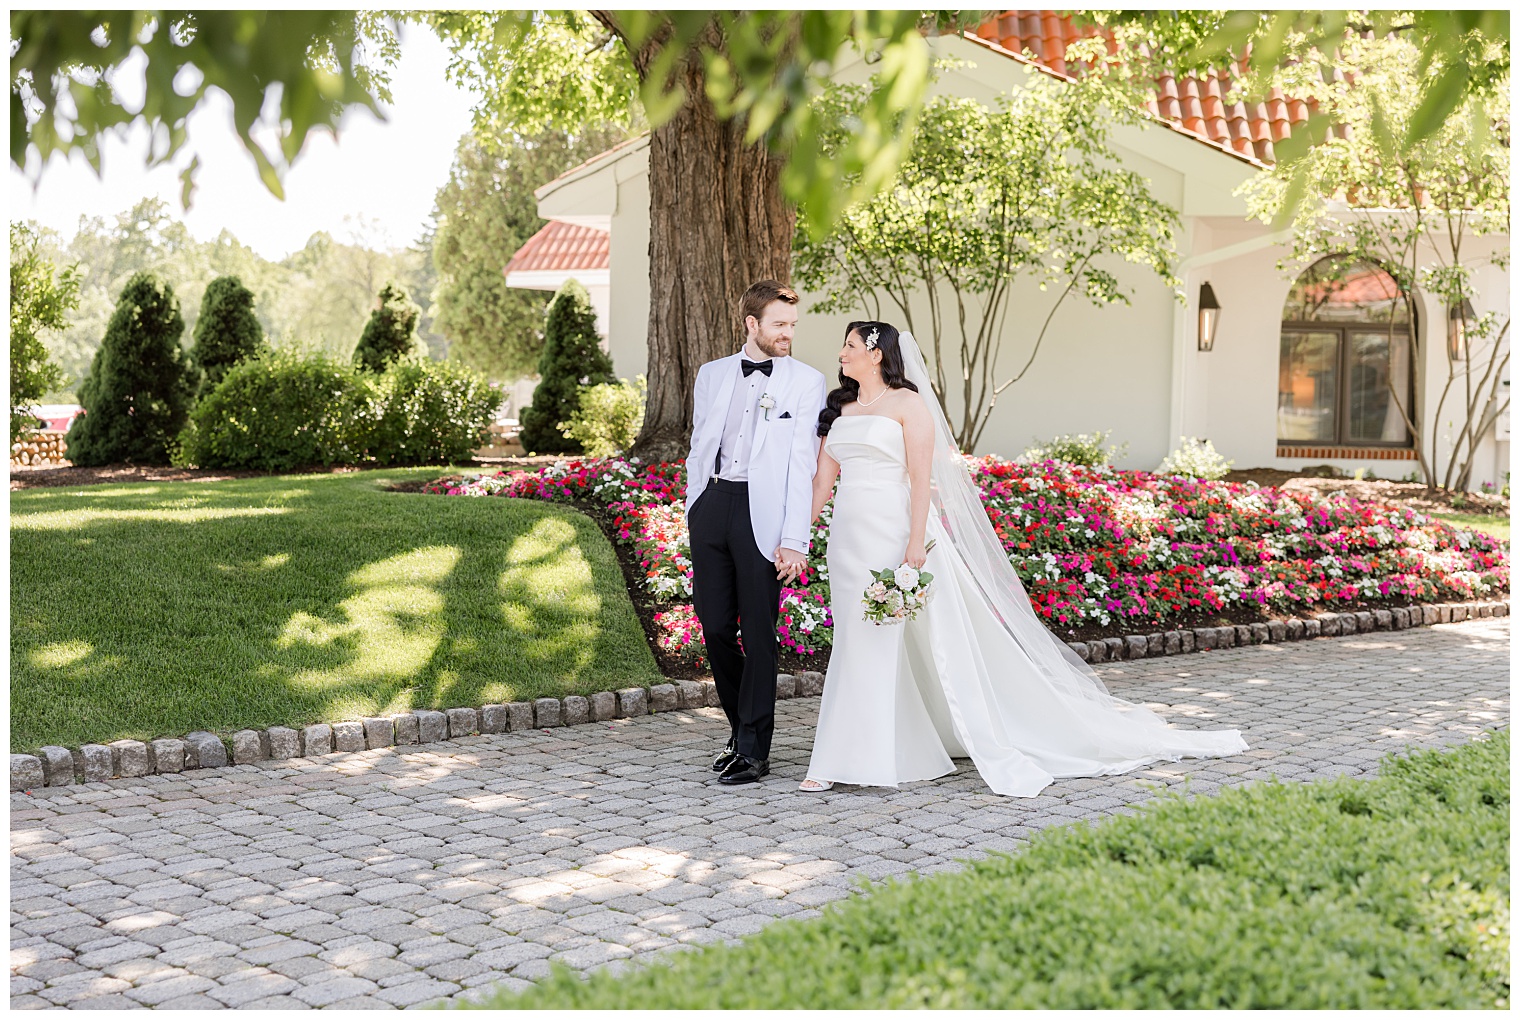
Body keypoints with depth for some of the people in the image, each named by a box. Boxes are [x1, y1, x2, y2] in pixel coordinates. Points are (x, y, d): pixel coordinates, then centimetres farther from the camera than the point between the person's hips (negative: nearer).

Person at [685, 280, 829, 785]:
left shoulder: (806, 381, 0)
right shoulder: (712, 375, 13)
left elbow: (803, 464, -5)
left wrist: (794, 540, -12)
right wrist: (693, 517, 11)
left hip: (761, 513, -4)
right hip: (712, 503, 4)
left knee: (759, 633, -1)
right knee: (715, 626, 7)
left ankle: (754, 749, 8)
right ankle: (741, 727, 26)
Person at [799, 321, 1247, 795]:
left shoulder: (907, 403, -4)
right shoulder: (841, 408, 16)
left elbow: (921, 477, -10)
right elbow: (823, 476, 15)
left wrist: (917, 543, -18)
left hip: (895, 536, -7)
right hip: (849, 538, 7)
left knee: (870, 645, -7)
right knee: (856, 642, 8)